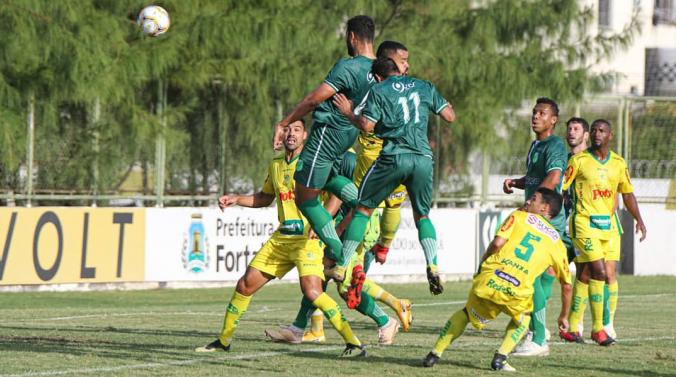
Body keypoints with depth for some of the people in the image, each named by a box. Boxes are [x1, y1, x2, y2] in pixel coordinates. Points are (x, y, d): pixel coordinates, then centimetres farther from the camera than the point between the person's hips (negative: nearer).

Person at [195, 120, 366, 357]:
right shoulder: (275, 166, 15)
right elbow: (265, 198, 30)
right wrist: (236, 199, 18)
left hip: (308, 237, -6)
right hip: (281, 238, 7)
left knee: (312, 292, -24)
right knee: (246, 285, 6)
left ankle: (353, 342, -18)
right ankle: (224, 340, 23)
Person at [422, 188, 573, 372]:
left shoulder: (519, 216, 17)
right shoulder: (557, 241, 21)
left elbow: (497, 243, 0)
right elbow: (567, 285, 25)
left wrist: (481, 267, 15)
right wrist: (563, 317, 37)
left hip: (488, 281, 0)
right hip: (517, 292, 0)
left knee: (466, 313, 29)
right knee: (523, 318, 33)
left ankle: (435, 354, 22)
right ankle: (501, 357, 11)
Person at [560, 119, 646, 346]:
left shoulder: (618, 163, 10)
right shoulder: (579, 160, -5)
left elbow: (627, 193, 15)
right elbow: (559, 188, -3)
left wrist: (639, 219, 5)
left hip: (607, 225, 5)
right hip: (584, 224, -5)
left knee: (585, 277, 7)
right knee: (599, 272, -15)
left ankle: (571, 328, 15)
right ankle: (597, 328, -8)